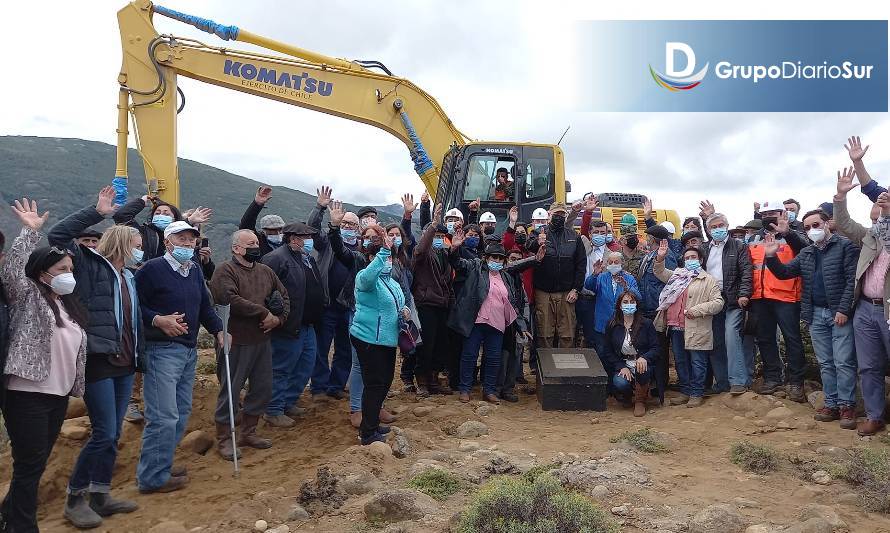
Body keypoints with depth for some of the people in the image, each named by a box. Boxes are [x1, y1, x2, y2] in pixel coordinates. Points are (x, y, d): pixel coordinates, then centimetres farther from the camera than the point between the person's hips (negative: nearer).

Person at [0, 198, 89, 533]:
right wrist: (30, 231, -26)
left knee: (38, 462, 15)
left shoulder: (68, 305, 15)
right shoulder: (27, 297, -5)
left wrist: (76, 386, 18)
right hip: (28, 394, -7)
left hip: (59, 394, 7)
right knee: (29, 464, -3)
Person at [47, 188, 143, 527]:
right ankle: (74, 500, 10)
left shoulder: (129, 277, 15)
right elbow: (57, 236, -17)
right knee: (104, 433, -6)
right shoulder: (89, 264, -5)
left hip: (125, 364, 8)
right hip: (98, 361, -7)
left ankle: (100, 496, 25)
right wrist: (97, 212, -19)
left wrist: (140, 356, 20)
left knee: (113, 434, 12)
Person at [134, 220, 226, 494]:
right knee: (163, 417, -9)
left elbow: (205, 306, 17)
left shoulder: (195, 271, 14)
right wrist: (158, 320, -26)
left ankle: (161, 466, 29)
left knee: (181, 412, 15)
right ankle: (152, 477, 5)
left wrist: (218, 330, 3)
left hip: (189, 351, 9)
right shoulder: (152, 269, -10)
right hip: (161, 350, -9)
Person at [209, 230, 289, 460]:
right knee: (230, 391, 2)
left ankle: (247, 432, 30)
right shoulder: (225, 271, -10)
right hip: (237, 342, -7)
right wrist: (264, 313, -18)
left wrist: (278, 318, -3)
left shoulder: (266, 271, 12)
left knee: (262, 389, 13)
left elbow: (284, 296, 16)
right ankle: (223, 439, 17)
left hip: (263, 341, 7)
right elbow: (231, 300, -25)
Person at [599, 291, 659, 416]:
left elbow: (655, 348, -3)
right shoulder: (612, 325, 4)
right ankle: (630, 396, 8)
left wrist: (644, 358, -25)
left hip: (642, 364, -1)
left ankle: (640, 401, -7)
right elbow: (607, 352, 5)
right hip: (621, 365, 1)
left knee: (642, 370, -37)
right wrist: (621, 367, -10)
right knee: (620, 383, -32)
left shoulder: (646, 323, 1)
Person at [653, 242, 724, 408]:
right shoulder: (677, 275, 18)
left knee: (697, 362, 0)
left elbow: (718, 303, -6)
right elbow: (660, 272, 26)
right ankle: (685, 391, 24)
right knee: (680, 361, 13)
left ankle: (696, 394, 10)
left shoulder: (708, 280, 1)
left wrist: (697, 310, -17)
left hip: (696, 330, -6)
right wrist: (660, 258, 6)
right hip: (676, 327, 6)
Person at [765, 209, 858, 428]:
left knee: (843, 362, -4)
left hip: (840, 313, -6)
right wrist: (771, 256, -6)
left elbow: (852, 279, -10)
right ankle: (832, 404, 16)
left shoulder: (845, 246, -4)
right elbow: (784, 272, 12)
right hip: (816, 314, 6)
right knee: (825, 363, 9)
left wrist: (843, 309, -17)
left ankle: (847, 406, 4)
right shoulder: (806, 253, 14)